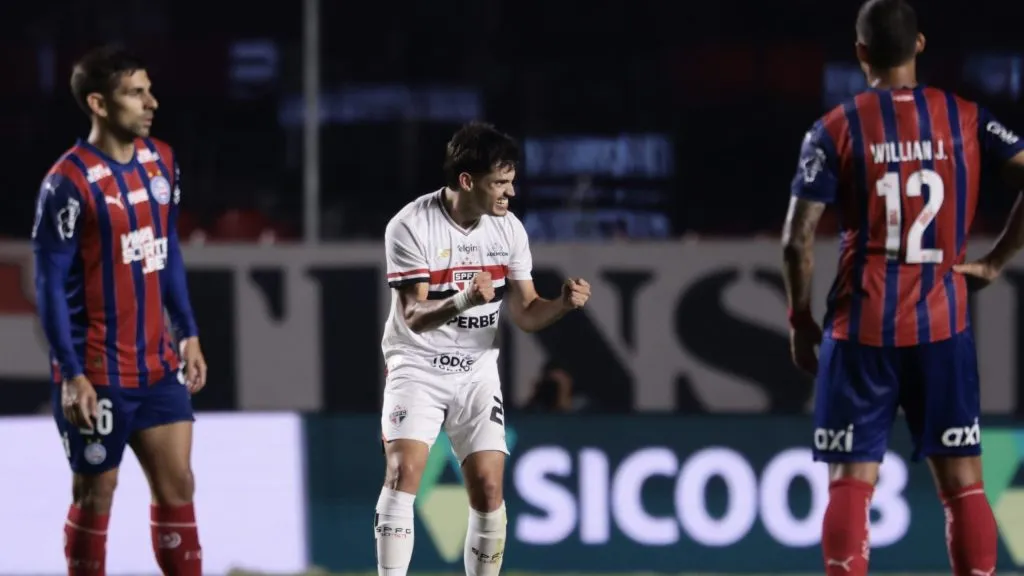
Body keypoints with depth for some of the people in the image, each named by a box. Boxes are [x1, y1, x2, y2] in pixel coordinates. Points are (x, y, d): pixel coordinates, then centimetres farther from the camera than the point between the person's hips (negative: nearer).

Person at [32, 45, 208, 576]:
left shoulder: (160, 162, 5)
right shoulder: (69, 182, -17)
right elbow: (51, 284, -15)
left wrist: (188, 334, 14)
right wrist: (71, 374, -18)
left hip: (158, 364, 6)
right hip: (97, 374, -6)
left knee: (177, 486, 6)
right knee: (95, 496, 4)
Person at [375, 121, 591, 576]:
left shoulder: (509, 229, -3)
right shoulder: (411, 227, -17)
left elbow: (526, 314, 2)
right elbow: (414, 316, -22)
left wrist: (563, 303, -20)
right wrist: (464, 301, -41)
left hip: (477, 372, 4)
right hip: (417, 367, -4)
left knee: (489, 488, -4)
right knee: (404, 471, -20)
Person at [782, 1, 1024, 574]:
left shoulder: (836, 130, -2)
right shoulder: (966, 119, 3)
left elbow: (798, 241, -6)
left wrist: (801, 321, 7)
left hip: (862, 327, -1)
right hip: (943, 324, 1)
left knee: (851, 482, 2)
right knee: (963, 482, 5)